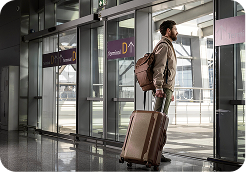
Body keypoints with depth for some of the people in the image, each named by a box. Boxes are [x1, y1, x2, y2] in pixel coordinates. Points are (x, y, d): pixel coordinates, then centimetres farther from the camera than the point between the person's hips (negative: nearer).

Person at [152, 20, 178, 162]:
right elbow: (158, 69, -17)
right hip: (163, 88, -10)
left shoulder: (168, 46, 27)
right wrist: (159, 88, -25)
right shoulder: (163, 45, -6)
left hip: (167, 88, 10)